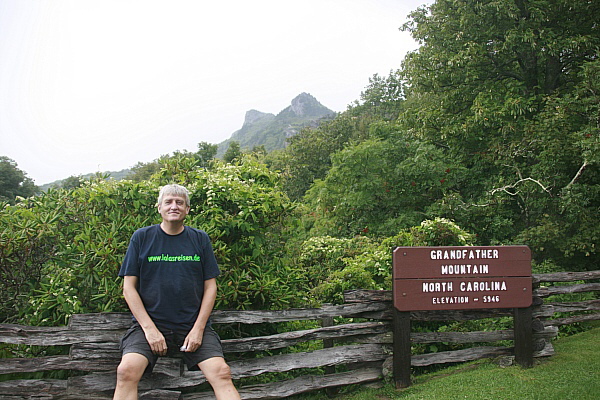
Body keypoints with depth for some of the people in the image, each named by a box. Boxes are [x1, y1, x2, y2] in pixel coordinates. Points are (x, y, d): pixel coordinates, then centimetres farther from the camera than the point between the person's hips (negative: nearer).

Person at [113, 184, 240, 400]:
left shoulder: (200, 239, 8)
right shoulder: (142, 238, 5)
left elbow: (210, 286, 7)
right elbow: (129, 287, 2)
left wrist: (198, 328, -5)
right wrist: (149, 328, -9)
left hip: (194, 325, 1)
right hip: (149, 323, 0)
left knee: (221, 373, -19)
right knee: (127, 371, -27)